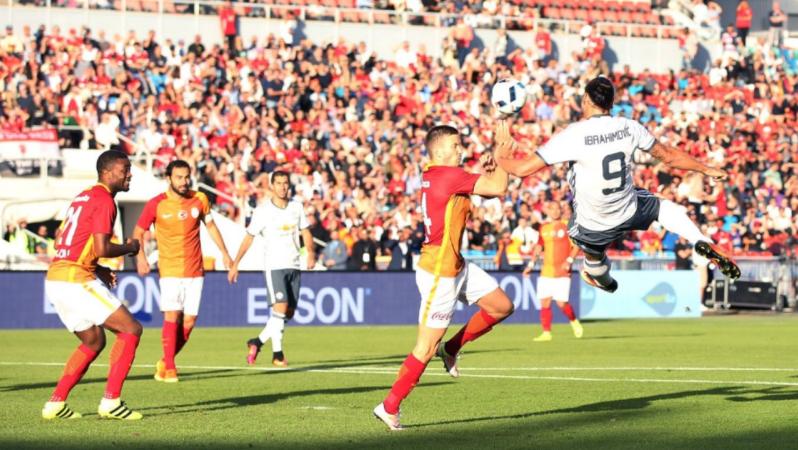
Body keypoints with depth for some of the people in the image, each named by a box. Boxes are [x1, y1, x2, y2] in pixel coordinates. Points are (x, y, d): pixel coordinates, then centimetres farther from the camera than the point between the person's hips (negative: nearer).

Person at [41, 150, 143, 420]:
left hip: (55, 279, 10)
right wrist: (129, 248, 1)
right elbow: (102, 249, -19)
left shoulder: (83, 197, 20)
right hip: (76, 281, -10)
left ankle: (55, 403, 14)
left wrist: (98, 270, 20)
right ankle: (110, 401, -8)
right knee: (131, 329, -4)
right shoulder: (104, 200, -10)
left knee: (94, 341, 21)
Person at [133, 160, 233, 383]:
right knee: (172, 316, -15)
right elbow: (138, 232, 2)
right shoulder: (156, 204, -7)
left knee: (189, 321, 2)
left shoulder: (199, 199, 1)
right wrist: (140, 257, -12)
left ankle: (165, 362, 21)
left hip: (194, 270, 3)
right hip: (170, 270, -3)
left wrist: (224, 253, 14)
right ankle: (169, 368, -6)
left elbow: (210, 226, 15)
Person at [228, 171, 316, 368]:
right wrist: (235, 265, -4)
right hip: (274, 266, -5)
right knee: (280, 307, -17)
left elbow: (305, 232, 12)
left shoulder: (297, 207, 8)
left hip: (294, 266, 5)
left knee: (289, 313, 5)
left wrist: (311, 252, -6)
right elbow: (248, 238, -1)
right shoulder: (263, 211, -4)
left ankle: (258, 342, 21)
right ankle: (277, 353, -12)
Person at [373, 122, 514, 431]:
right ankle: (389, 407, 7)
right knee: (426, 349, -3)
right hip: (439, 272, -10)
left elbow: (486, 187, 16)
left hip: (456, 266, 10)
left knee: (502, 306, 12)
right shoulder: (448, 176, -20)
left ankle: (451, 348, 24)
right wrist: (502, 147, -13)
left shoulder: (433, 175, 8)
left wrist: (483, 171, -4)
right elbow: (499, 188, -21)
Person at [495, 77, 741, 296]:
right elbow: (669, 156, 3)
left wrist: (500, 158, 1)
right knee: (664, 206, 31)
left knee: (594, 262, 31)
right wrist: (706, 169, 19)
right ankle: (703, 244, 10)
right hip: (630, 213, 2)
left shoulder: (571, 136, -23)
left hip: (592, 229, -2)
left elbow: (523, 168, -22)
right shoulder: (629, 128, -10)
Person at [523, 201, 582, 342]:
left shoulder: (567, 226, -2)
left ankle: (574, 321, 18)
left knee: (561, 302, -10)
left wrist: (569, 260, -17)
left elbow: (576, 246, -4)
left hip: (562, 272, -4)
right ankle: (546, 333, 3)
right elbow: (539, 247, 21)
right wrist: (531, 264, 15)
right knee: (545, 301, -3)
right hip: (546, 271, 5)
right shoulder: (544, 228, 11)